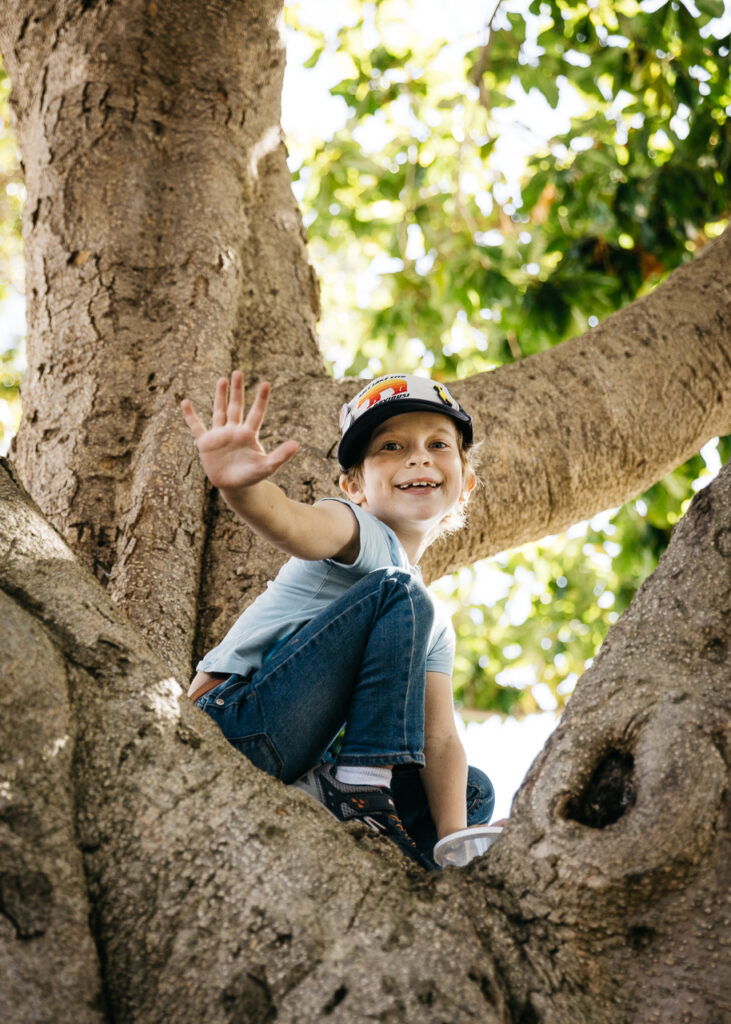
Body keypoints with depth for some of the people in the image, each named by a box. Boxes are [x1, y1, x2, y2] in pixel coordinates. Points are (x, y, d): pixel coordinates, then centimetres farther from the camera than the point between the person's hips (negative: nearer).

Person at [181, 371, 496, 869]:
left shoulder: (435, 626, 20)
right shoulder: (361, 531, -2)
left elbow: (440, 741, 9)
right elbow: (297, 527, -27)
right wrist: (239, 485, -51)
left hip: (297, 768, 8)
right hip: (234, 722, -8)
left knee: (474, 792, 11)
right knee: (400, 595, -15)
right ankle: (361, 781, -20)